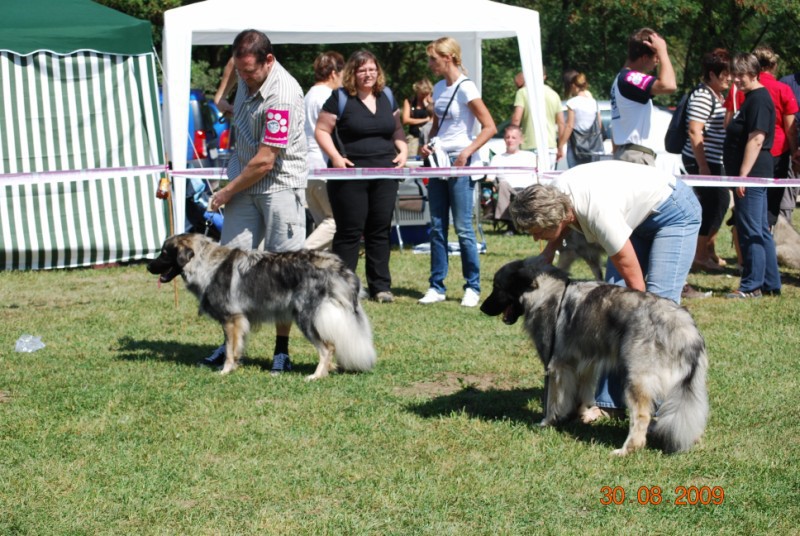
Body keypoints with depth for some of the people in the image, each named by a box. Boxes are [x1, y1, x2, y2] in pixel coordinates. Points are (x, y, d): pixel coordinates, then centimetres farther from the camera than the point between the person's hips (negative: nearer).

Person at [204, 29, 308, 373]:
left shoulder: (282, 95, -23)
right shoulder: (247, 78, 3)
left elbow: (264, 162, -22)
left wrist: (226, 193, -9)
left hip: (280, 183, -7)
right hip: (244, 182, 7)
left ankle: (282, 350, 5)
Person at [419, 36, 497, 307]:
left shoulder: (465, 89, -11)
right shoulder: (439, 88, 12)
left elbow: (489, 127, -13)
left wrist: (466, 153, -20)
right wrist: (428, 144, 4)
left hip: (459, 164, -7)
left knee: (463, 227, -4)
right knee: (437, 227, 7)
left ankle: (472, 287, 4)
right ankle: (436, 286, 12)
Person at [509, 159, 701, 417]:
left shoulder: (599, 213, -40)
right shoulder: (553, 194, -17)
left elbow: (634, 280, -30)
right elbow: (569, 220, 11)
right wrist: (550, 248, -7)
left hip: (674, 212, -8)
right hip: (636, 216, 9)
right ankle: (608, 401, 0)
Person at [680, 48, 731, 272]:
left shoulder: (717, 96, 16)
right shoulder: (702, 96, -16)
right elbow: (694, 132, -23)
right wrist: (703, 166, -25)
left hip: (714, 161, 10)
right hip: (701, 161, -10)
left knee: (721, 201, 16)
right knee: (713, 205, -6)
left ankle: (709, 249, 30)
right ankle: (699, 256, 3)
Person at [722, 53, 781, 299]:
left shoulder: (759, 99, -14)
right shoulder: (752, 98, 18)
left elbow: (756, 140, -22)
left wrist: (743, 175, -24)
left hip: (752, 176, -11)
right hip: (754, 176, 11)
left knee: (750, 231, -8)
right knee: (761, 231, 13)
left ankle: (751, 286, -6)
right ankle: (771, 283, 18)